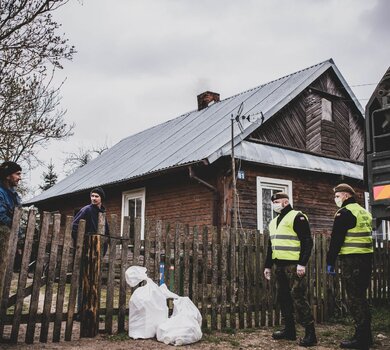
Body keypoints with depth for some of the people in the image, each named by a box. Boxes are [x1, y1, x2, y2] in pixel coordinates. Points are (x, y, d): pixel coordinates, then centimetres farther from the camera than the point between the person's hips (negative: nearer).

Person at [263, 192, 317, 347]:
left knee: (298, 298, -9)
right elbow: (271, 246, 24)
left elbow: (307, 242, -14)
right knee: (283, 298, 12)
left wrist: (302, 263, -21)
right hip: (280, 265, 9)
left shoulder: (297, 217, -8)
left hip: (293, 265, -8)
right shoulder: (274, 222, 18)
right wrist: (267, 265, 21)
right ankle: (289, 330, 22)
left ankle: (310, 333, -2)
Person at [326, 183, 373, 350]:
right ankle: (366, 335, 20)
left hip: (351, 259, -9)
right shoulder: (364, 212, 17)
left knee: (354, 299, -4)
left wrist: (330, 262, -9)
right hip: (366, 258, 9)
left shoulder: (344, 213, -10)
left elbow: (336, 239, -13)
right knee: (361, 297, 15)